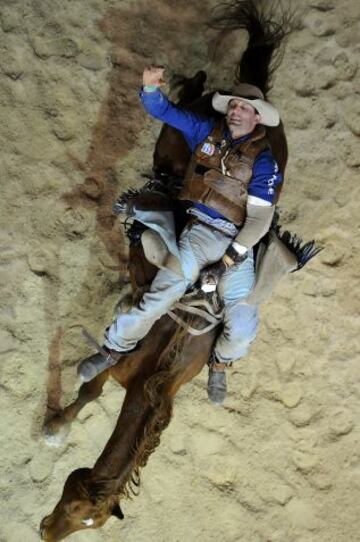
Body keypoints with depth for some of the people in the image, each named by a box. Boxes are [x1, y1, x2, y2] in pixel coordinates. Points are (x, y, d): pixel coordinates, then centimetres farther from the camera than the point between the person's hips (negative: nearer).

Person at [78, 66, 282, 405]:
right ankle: (116, 347, 2)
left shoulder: (263, 160, 0)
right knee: (158, 298, -18)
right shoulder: (207, 131, 9)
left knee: (242, 331, -13)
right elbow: (163, 110, 11)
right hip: (198, 231, 2)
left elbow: (260, 218, -5)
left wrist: (232, 255, -12)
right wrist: (151, 86, -11)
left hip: (238, 241, -1)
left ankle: (220, 363, 20)